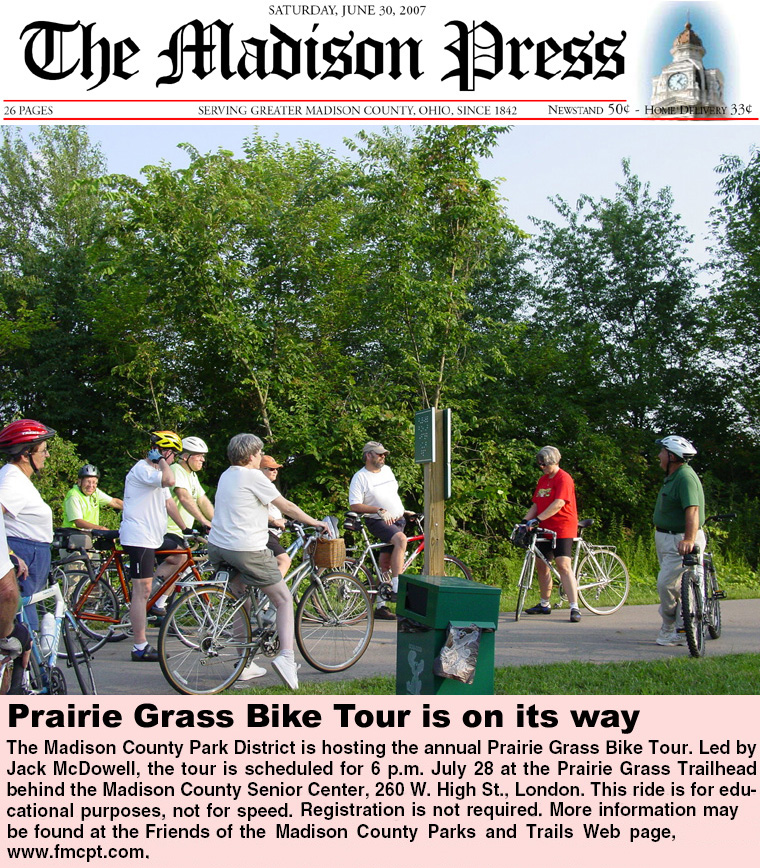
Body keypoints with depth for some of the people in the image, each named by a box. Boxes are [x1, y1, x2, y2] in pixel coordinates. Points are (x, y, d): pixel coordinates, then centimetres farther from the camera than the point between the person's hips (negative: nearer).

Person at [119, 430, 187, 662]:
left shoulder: (155, 470, 18)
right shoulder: (142, 470, -15)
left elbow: (169, 503, 22)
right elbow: (169, 480, -34)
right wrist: (161, 460, -17)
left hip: (154, 536, 10)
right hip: (138, 537, -10)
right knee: (142, 590, -7)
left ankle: (152, 600, 16)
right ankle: (140, 647, -3)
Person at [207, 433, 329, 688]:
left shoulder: (227, 475, 16)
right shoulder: (253, 476, -9)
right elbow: (286, 506, -4)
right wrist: (314, 522, 8)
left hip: (217, 547, 8)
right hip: (247, 549, -8)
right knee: (284, 599, 4)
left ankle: (245, 665, 22)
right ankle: (286, 656, -12)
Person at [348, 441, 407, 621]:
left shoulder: (387, 470, 11)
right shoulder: (360, 477, -9)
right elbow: (354, 506, -16)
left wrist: (401, 512, 20)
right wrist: (379, 510, -23)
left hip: (398, 520, 6)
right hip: (377, 522, -6)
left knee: (386, 563, 6)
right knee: (401, 539, -34)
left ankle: (380, 605, 11)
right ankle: (396, 586, -34)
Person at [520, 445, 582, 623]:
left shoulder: (563, 478, -11)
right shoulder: (543, 479, 15)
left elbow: (559, 503, -24)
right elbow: (536, 504, 16)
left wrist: (538, 519, -29)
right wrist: (525, 520, 2)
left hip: (562, 529, -9)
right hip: (545, 529, 9)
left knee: (563, 566, -17)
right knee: (541, 565, 11)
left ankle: (575, 608, -17)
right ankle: (545, 604, 24)